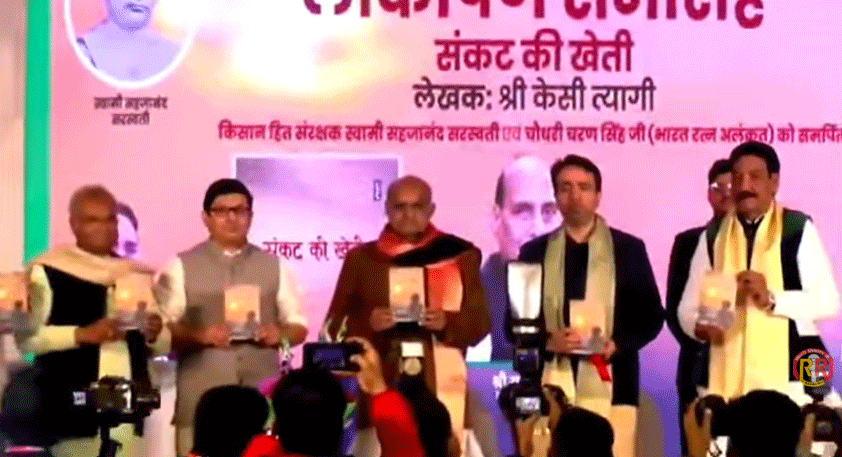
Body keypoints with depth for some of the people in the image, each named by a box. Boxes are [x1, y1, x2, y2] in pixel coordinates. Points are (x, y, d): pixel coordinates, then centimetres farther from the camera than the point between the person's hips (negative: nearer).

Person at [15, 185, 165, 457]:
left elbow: (162, 345, 21)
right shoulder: (47, 271, 1)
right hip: (74, 409, -5)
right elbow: (27, 337, -8)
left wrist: (154, 335, -2)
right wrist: (82, 334, -19)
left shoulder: (139, 275, 16)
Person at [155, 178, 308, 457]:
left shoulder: (274, 266, 13)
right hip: (201, 403, -2)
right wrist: (201, 336, -17)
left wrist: (279, 335, -8)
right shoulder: (180, 267, 5)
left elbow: (298, 325, 15)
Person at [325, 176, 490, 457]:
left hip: (443, 391, 0)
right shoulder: (361, 258, 10)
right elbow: (336, 325, 8)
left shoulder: (460, 256, 10)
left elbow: (480, 322, 7)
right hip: (382, 389, 0)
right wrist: (368, 322, -12)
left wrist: (447, 323, -12)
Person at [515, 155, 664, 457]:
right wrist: (548, 341, -9)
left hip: (610, 385, -1)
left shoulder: (629, 248, 9)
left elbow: (651, 316, 8)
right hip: (550, 385, 1)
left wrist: (617, 344, -10)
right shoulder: (535, 251, 12)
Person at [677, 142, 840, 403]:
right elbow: (688, 306, 14)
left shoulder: (798, 229, 2)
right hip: (726, 377, 3)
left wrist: (772, 299, -16)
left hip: (787, 374, -3)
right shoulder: (713, 235, 13)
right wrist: (700, 326, -9)